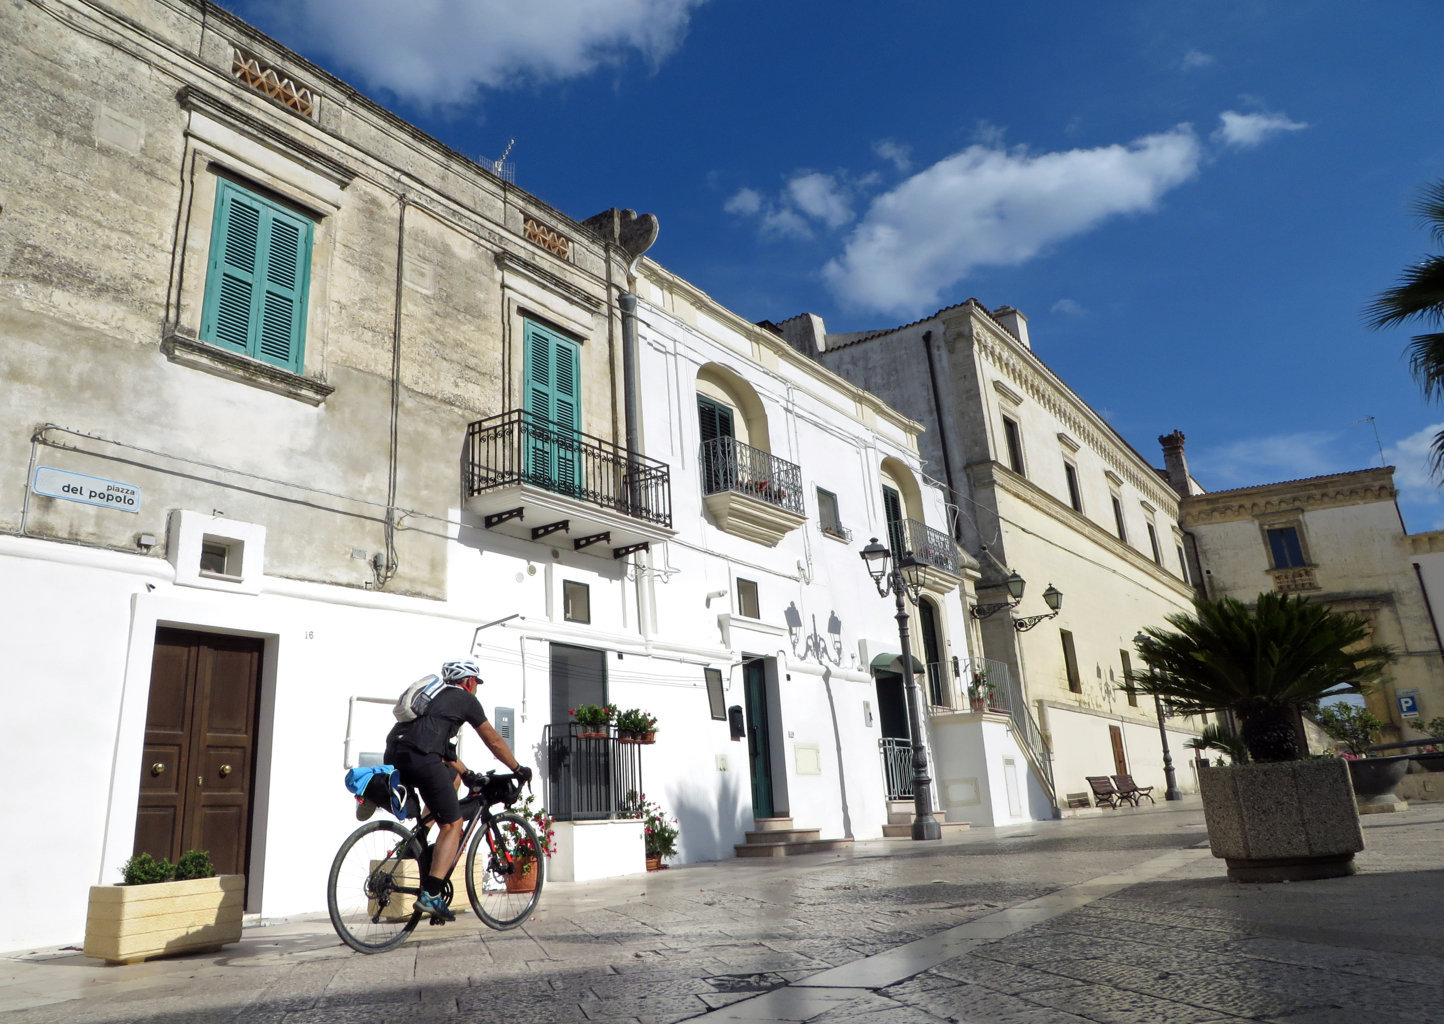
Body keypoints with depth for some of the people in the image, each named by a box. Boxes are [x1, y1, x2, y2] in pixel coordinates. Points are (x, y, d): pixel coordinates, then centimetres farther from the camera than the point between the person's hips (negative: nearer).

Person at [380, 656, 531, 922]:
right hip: (421, 759, -8)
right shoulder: (466, 700, 12)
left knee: (453, 778, 31)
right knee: (454, 824, -1)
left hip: (394, 756, 8)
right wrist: (519, 769, 28)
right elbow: (495, 742, 16)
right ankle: (431, 894, -14)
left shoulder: (436, 697, 33)